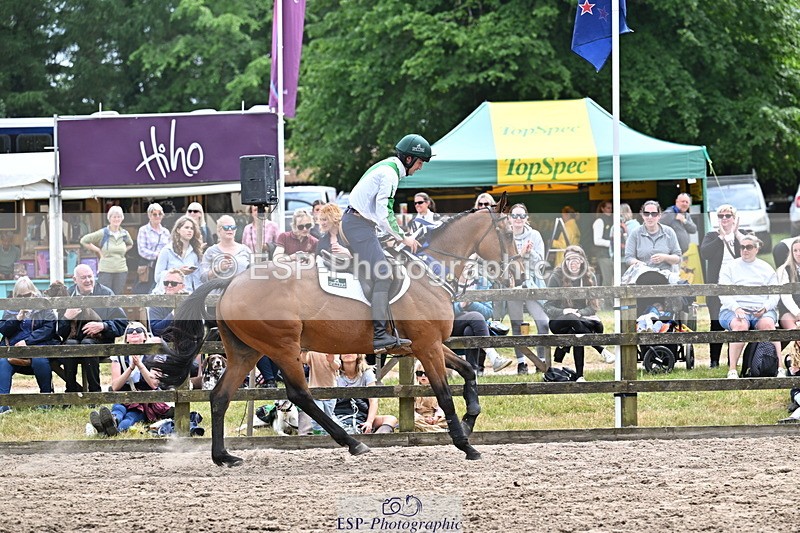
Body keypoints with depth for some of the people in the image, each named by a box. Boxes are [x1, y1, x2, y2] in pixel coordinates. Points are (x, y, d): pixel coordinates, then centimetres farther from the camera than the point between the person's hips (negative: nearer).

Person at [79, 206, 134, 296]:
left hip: (121, 271, 4)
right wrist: (98, 250, 0)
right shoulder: (103, 233, -3)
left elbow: (130, 244, 31)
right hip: (105, 271, -4)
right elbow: (84, 241, 3)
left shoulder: (125, 234, 8)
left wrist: (123, 251, 12)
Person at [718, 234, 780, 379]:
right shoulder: (729, 268, 14)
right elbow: (724, 294, 2)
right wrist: (736, 308, -17)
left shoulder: (767, 269, 19)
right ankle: (732, 370, -40)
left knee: (768, 323, -34)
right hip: (735, 310, -1)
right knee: (740, 325, -36)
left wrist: (765, 308, -10)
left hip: (763, 311, 1)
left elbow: (774, 296, 11)